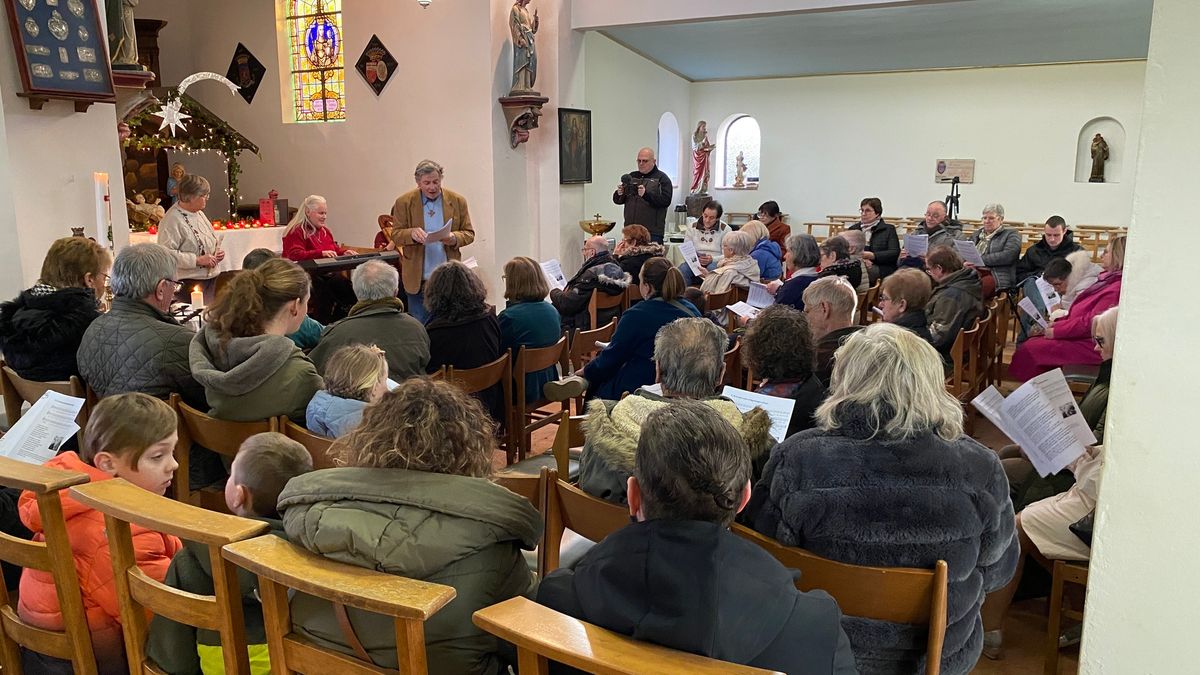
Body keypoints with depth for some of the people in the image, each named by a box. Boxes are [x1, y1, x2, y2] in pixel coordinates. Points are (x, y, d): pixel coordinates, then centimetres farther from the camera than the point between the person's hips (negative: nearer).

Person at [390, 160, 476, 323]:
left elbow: (469, 233, 5)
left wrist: (454, 239, -17)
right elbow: (395, 235, 1)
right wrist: (412, 234, -21)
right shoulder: (404, 202, 0)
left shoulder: (457, 201, 3)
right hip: (418, 279, -1)